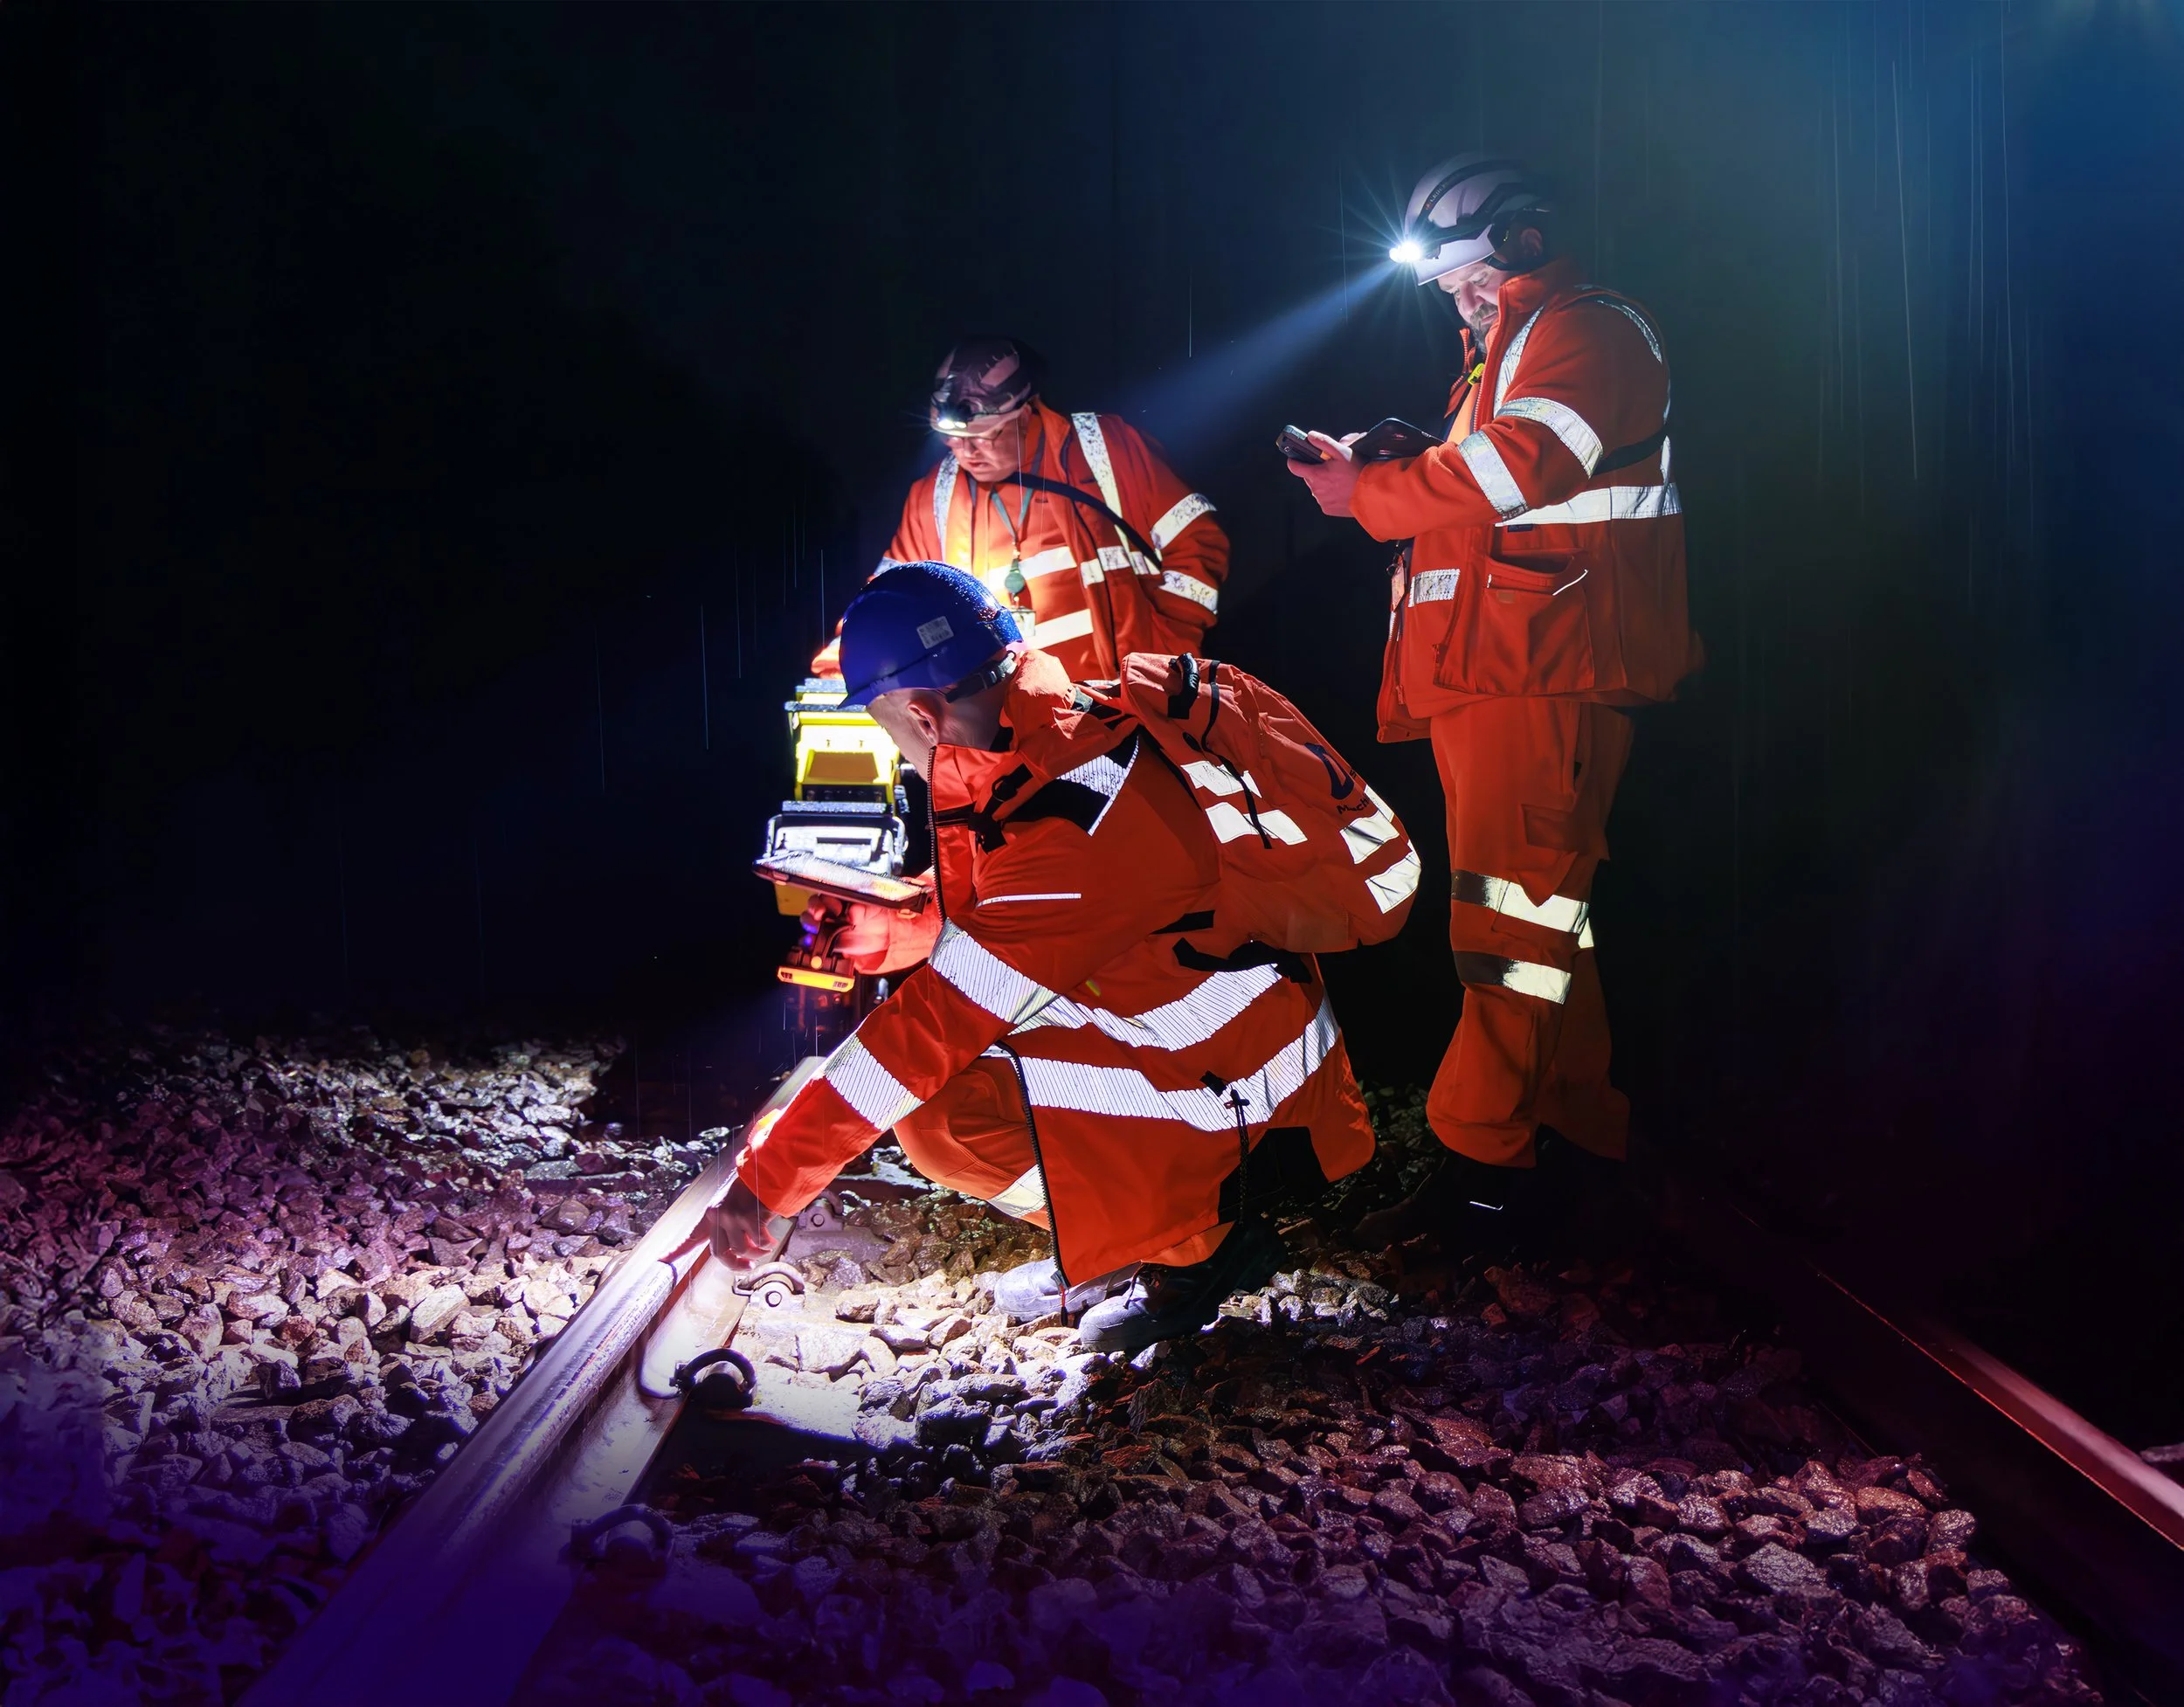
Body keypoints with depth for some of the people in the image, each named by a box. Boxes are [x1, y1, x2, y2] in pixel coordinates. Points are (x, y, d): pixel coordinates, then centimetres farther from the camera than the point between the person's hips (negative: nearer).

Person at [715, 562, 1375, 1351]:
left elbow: (937, 1023, -28)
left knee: (945, 1112, -19)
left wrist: (769, 1177, -22)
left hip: (1246, 1099, -9)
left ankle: (1199, 1240, -1)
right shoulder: (1067, 729, -1)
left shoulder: (1070, 827, -29)